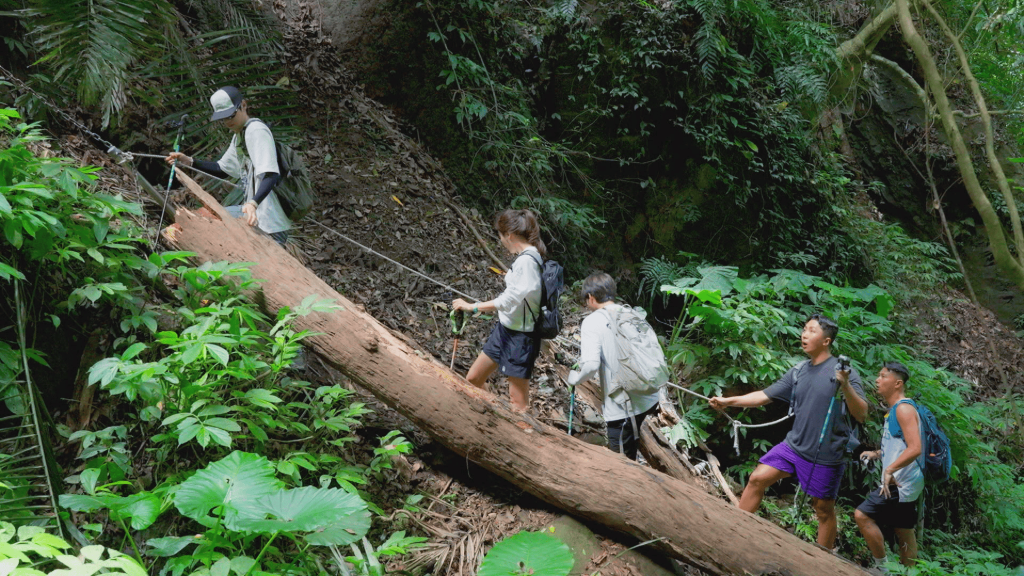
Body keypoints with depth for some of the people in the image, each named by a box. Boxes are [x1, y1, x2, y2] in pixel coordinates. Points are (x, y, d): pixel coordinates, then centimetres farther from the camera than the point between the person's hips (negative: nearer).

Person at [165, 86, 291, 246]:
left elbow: (271, 175, -27)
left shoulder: (256, 131, -15)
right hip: (256, 212, 11)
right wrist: (188, 161, 16)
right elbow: (222, 169, 26)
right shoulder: (239, 134, 18)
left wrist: (253, 203, -40)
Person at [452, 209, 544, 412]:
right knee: (473, 379, 18)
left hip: (520, 336, -10)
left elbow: (509, 300, -27)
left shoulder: (526, 261, -23)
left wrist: (472, 307, -21)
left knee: (518, 401, -4)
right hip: (505, 329, 10)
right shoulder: (527, 256, 6)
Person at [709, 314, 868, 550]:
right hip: (794, 445, 5)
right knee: (757, 479, -3)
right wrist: (728, 401, 1)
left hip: (825, 455, -5)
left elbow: (861, 415, -16)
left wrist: (846, 386, -31)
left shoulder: (844, 372, -10)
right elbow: (764, 396, 9)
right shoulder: (798, 371, 6)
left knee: (824, 509, 6)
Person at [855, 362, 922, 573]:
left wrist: (890, 469, -35)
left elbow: (915, 448, -27)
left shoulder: (904, 409, -15)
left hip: (901, 483, -10)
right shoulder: (894, 409, 15)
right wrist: (876, 454, 13)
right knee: (904, 532, 15)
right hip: (903, 484, 10)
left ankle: (882, 568, -3)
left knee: (862, 515, -12)